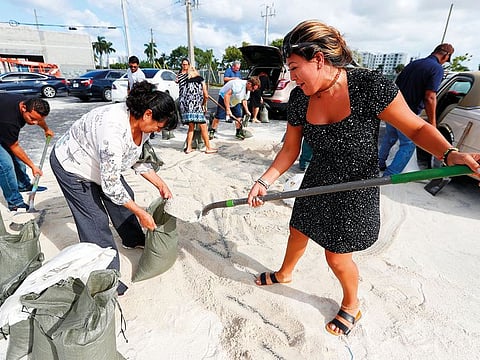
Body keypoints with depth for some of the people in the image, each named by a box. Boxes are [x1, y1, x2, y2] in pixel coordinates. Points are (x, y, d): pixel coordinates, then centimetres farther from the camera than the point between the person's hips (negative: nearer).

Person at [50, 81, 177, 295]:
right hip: (71, 166, -8)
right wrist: (140, 213, -25)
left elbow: (138, 159, 1)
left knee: (125, 197, 14)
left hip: (100, 163, 8)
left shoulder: (140, 122, -15)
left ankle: (133, 240, 39)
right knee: (96, 220, -9)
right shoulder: (114, 132, -41)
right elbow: (111, 186, -34)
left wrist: (161, 185, -5)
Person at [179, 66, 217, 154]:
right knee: (203, 127, 2)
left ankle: (188, 148, 14)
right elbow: (206, 96, 7)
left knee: (191, 127, 15)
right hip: (196, 105, -4)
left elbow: (184, 95, 10)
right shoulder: (201, 80, 13)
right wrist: (204, 105, 23)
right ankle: (208, 148, 7)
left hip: (185, 105, 4)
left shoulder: (186, 82, 21)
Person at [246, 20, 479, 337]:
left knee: (337, 257, 7)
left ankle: (352, 304, 41)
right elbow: (290, 150, -1)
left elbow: (417, 128, -12)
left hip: (355, 193, -4)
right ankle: (284, 274, 52)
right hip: (316, 185, 5)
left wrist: (451, 154, -30)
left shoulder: (370, 86, -21)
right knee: (298, 233, 20)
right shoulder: (299, 101, -7)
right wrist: (264, 182, -11)